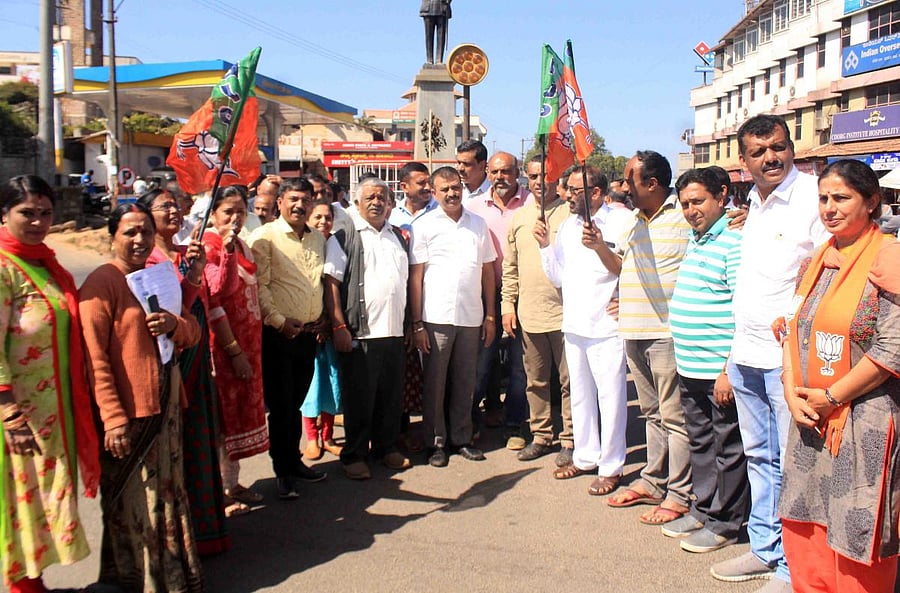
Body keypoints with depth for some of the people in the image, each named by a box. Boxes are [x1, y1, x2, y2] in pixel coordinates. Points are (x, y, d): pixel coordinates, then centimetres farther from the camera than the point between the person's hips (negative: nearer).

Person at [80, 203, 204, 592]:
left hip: (165, 407, 8)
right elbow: (95, 359, -16)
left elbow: (193, 332, 14)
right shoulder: (101, 283, -11)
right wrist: (113, 419, -20)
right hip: (127, 413, -7)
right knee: (134, 503, 3)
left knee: (168, 495, 17)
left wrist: (174, 324, -10)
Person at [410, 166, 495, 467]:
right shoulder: (425, 225, -2)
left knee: (465, 382, 11)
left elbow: (488, 270, 12)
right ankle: (436, 441, 18)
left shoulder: (478, 224, 9)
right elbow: (415, 276, -4)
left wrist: (490, 316, 8)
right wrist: (417, 324, -9)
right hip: (436, 318, -3)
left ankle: (461, 437, 24)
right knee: (435, 382, 6)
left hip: (471, 317, 3)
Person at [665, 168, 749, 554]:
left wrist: (729, 369, -21)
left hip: (720, 368, -9)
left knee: (727, 447, 5)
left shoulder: (734, 242, -15)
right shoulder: (695, 240, 13)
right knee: (700, 443, 19)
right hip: (690, 367, 9)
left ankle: (724, 523, 16)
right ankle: (702, 509, 32)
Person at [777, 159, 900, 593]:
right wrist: (793, 394, -2)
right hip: (812, 419, 7)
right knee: (804, 527, 14)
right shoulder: (815, 262, 11)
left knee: (857, 533, 2)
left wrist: (832, 397, -14)